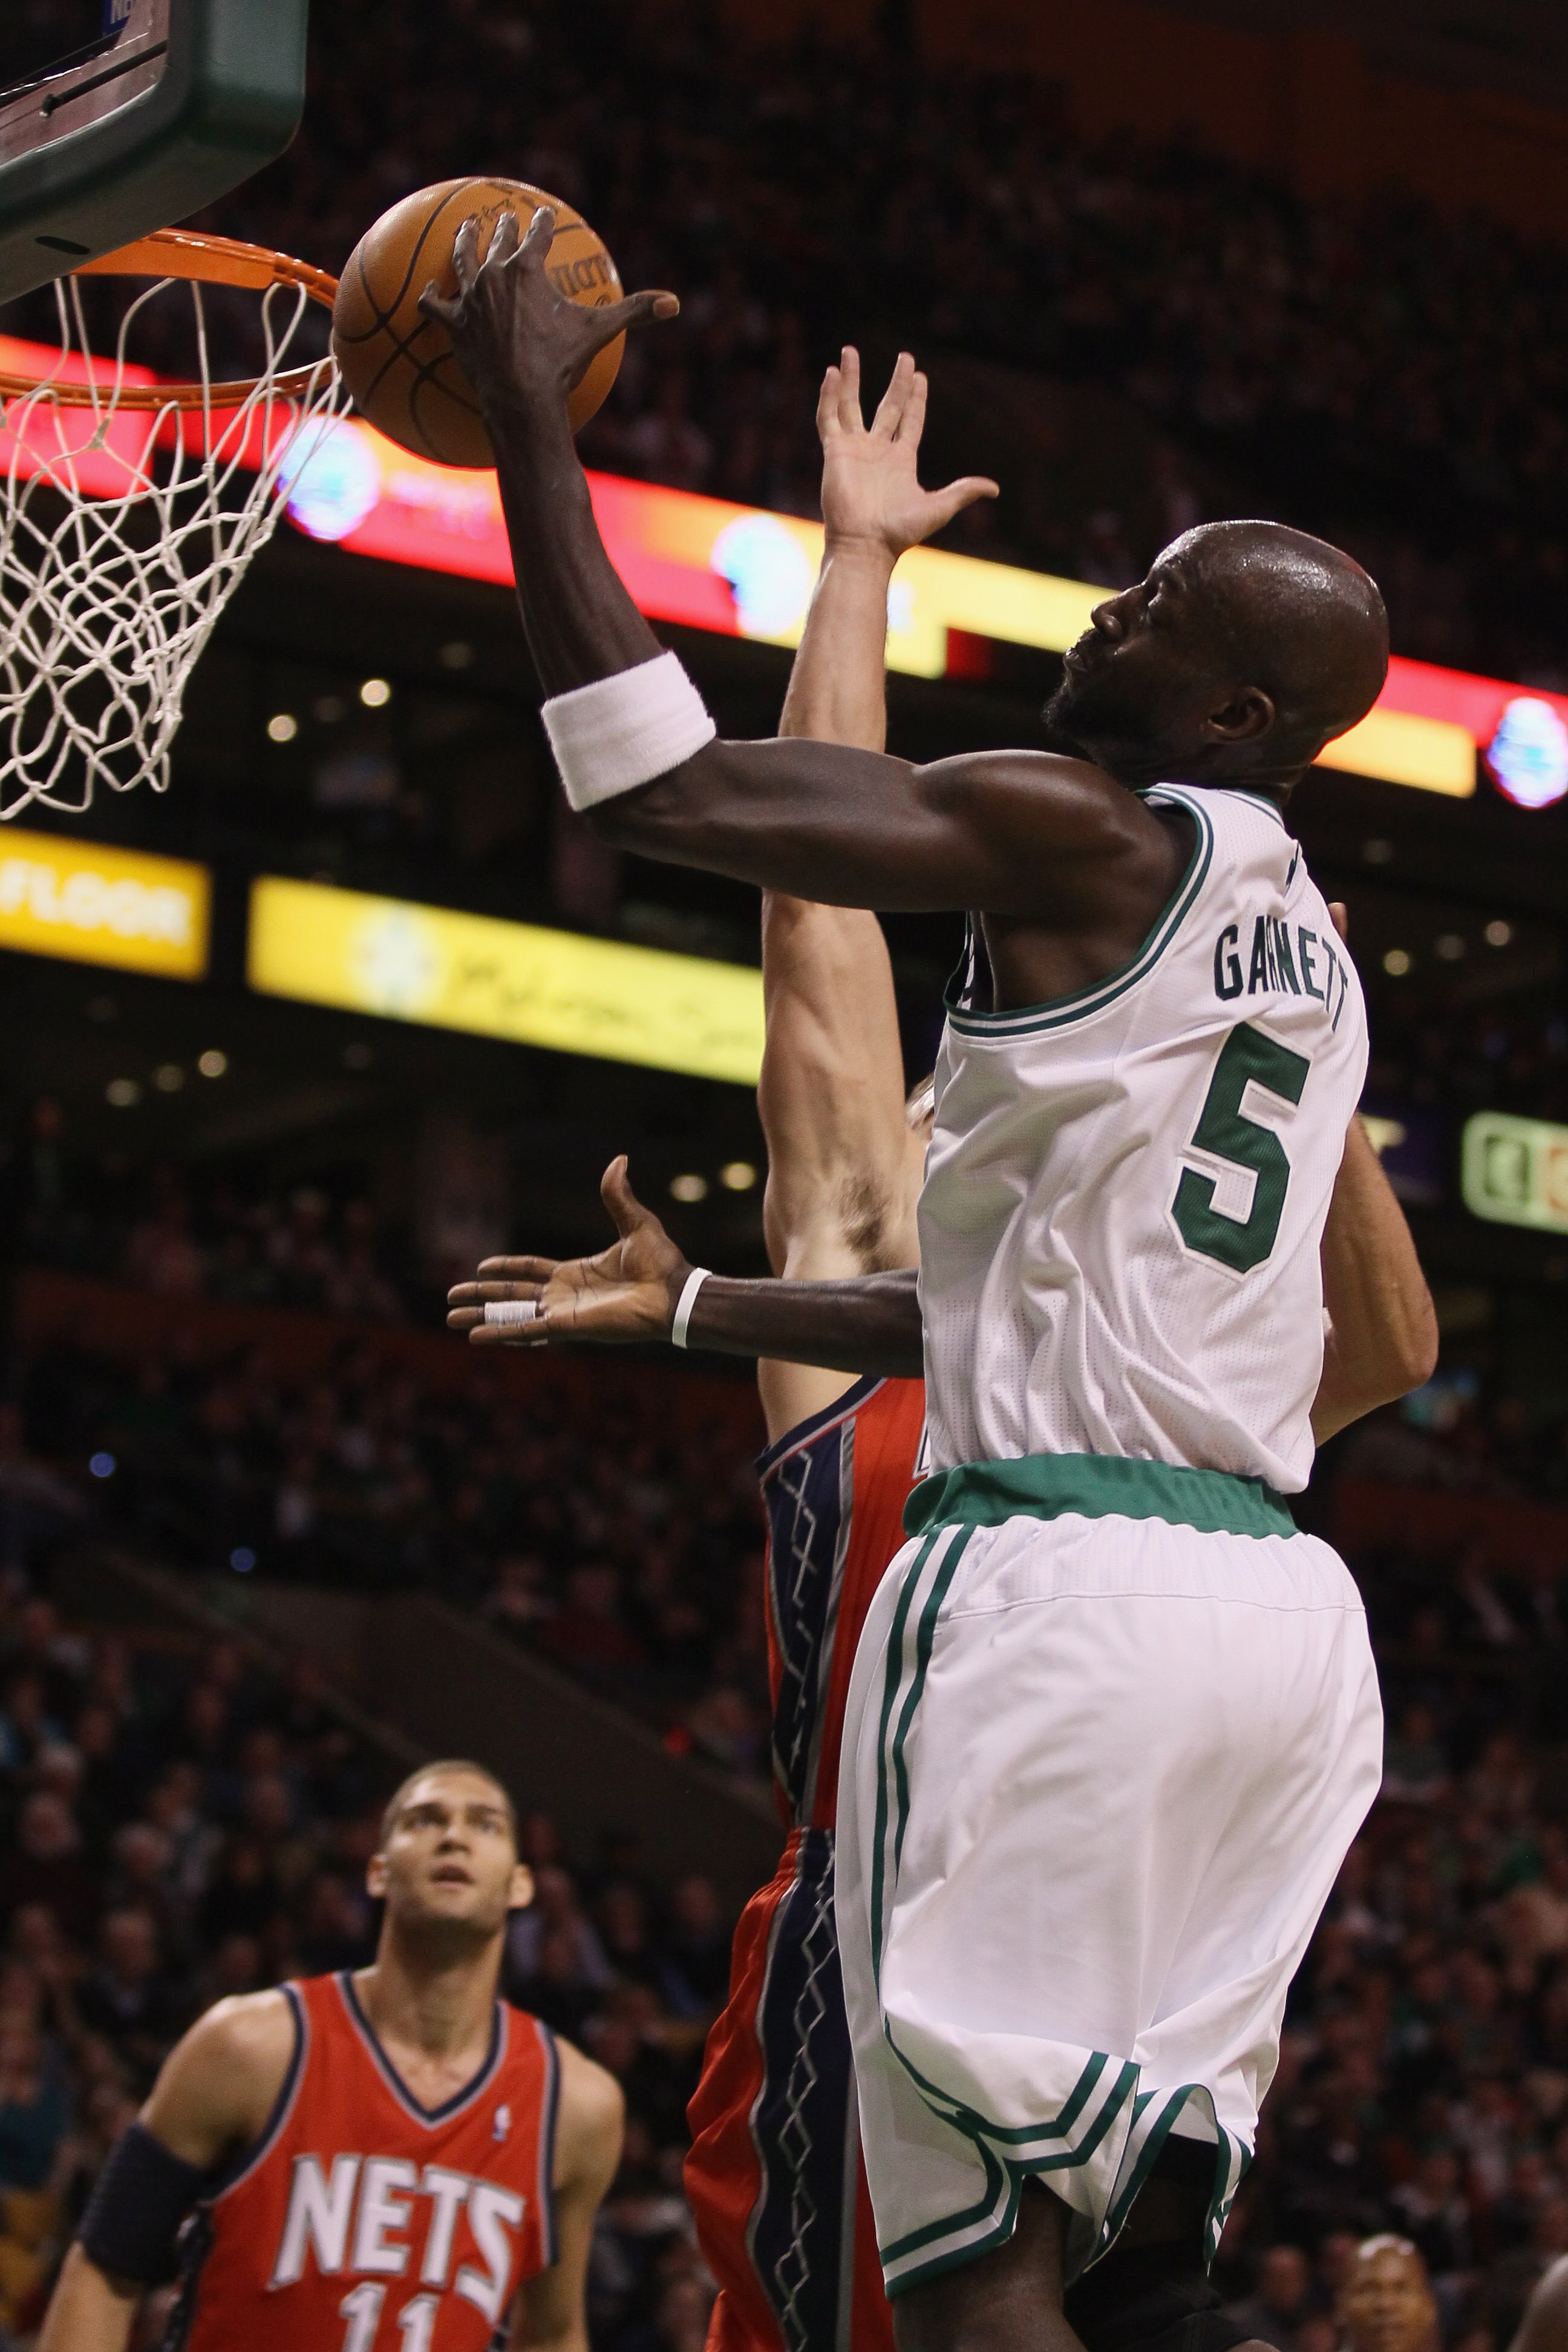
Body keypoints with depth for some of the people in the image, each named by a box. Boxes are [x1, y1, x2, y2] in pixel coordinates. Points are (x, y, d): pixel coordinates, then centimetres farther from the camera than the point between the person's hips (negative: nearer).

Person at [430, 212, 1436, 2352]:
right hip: (1278, 1601, 9)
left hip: (1061, 1578, -9)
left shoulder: (1084, 837, -6)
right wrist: (691, 1308, 34)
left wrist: (531, 411, -1)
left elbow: (654, 782, -10)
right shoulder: (1313, 954, 21)